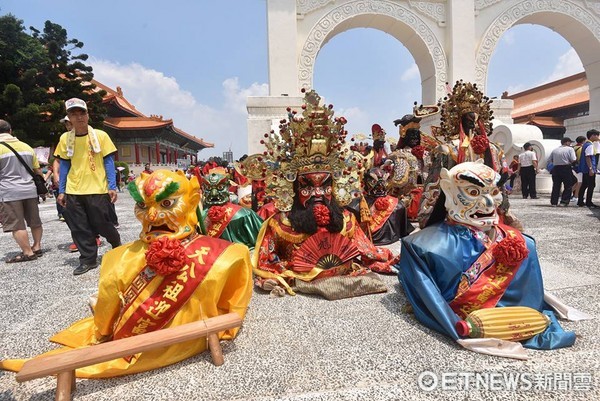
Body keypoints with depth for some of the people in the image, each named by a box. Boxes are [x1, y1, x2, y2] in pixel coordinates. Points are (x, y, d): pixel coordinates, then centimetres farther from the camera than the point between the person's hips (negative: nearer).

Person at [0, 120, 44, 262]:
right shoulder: (26, 146, 10)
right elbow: (38, 171, 13)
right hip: (29, 190, 6)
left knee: (16, 224, -1)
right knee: (34, 221, 14)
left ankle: (27, 252, 0)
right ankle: (37, 247, 22)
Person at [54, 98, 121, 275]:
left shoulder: (100, 135, -2)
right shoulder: (65, 138, 6)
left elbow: (108, 161, -2)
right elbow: (64, 164, 10)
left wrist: (112, 187, -8)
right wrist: (61, 191, 7)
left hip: (97, 190, -3)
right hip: (73, 192, 3)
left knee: (102, 224, 3)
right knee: (79, 228, 6)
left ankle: (117, 245, 32)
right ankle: (88, 259, 20)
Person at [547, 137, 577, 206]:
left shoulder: (554, 150, 12)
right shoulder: (570, 149, 0)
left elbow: (548, 161, 10)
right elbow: (573, 160, -11)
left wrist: (550, 169, 18)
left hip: (555, 169, 4)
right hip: (566, 169, -4)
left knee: (556, 186, 9)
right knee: (568, 186, 5)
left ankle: (554, 202, 9)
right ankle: (564, 201, 0)